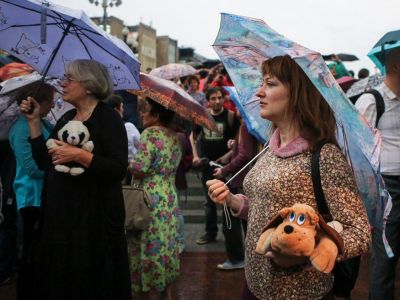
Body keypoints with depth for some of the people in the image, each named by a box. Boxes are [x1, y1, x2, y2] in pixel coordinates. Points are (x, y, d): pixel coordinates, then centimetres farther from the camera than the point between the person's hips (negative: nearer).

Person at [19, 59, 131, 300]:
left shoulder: (107, 118, -9)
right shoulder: (66, 119, 13)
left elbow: (119, 169, -18)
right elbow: (44, 161, 10)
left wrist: (79, 155, -25)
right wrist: (34, 121, 7)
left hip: (95, 216, -7)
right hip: (60, 213, 7)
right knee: (59, 278, 14)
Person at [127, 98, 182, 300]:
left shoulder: (150, 133, -15)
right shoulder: (174, 136, 10)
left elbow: (139, 168, -21)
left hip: (151, 201, -8)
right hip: (169, 199, 8)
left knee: (151, 246, 0)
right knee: (166, 244, 15)